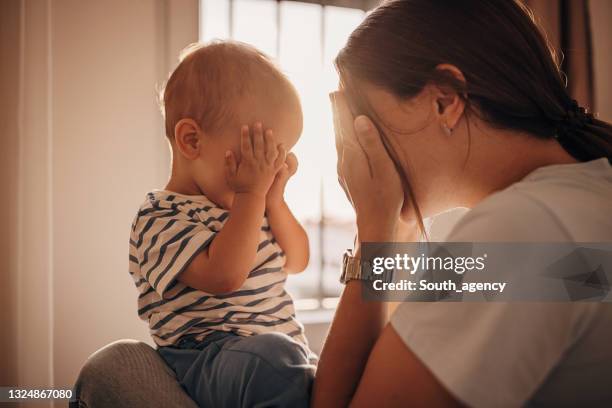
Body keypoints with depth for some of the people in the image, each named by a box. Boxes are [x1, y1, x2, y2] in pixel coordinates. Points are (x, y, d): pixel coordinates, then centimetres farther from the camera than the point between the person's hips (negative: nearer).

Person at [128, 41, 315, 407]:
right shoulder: (160, 219, -10)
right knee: (273, 355, -38)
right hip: (213, 360, -8)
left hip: (290, 357, 8)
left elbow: (296, 262, 12)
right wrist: (252, 195, -19)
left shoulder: (249, 204, 16)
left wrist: (273, 199, -1)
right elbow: (223, 275, -25)